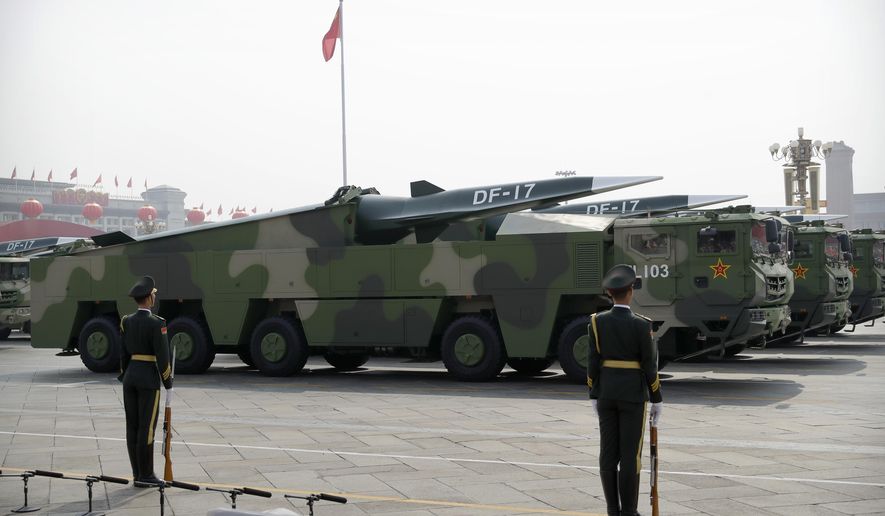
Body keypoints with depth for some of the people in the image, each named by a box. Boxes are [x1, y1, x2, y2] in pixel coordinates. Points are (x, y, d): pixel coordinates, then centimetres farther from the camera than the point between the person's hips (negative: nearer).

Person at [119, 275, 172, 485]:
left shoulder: (126, 321, 6)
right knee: (147, 427, -3)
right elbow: (162, 355, -15)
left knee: (133, 426, 8)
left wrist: (124, 376, 18)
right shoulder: (156, 323, -14)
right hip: (149, 378, -7)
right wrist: (168, 382, -4)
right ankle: (146, 474, -1)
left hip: (130, 376, 7)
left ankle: (137, 472, 14)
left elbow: (122, 352, 10)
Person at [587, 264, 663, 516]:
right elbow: (649, 365, -10)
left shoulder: (597, 321, -3)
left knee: (609, 451, 7)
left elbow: (593, 361, -1)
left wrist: (594, 395, 8)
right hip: (632, 394, -4)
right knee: (630, 453, 1)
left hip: (606, 392, 4)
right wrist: (657, 399, -2)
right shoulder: (641, 325, -13)